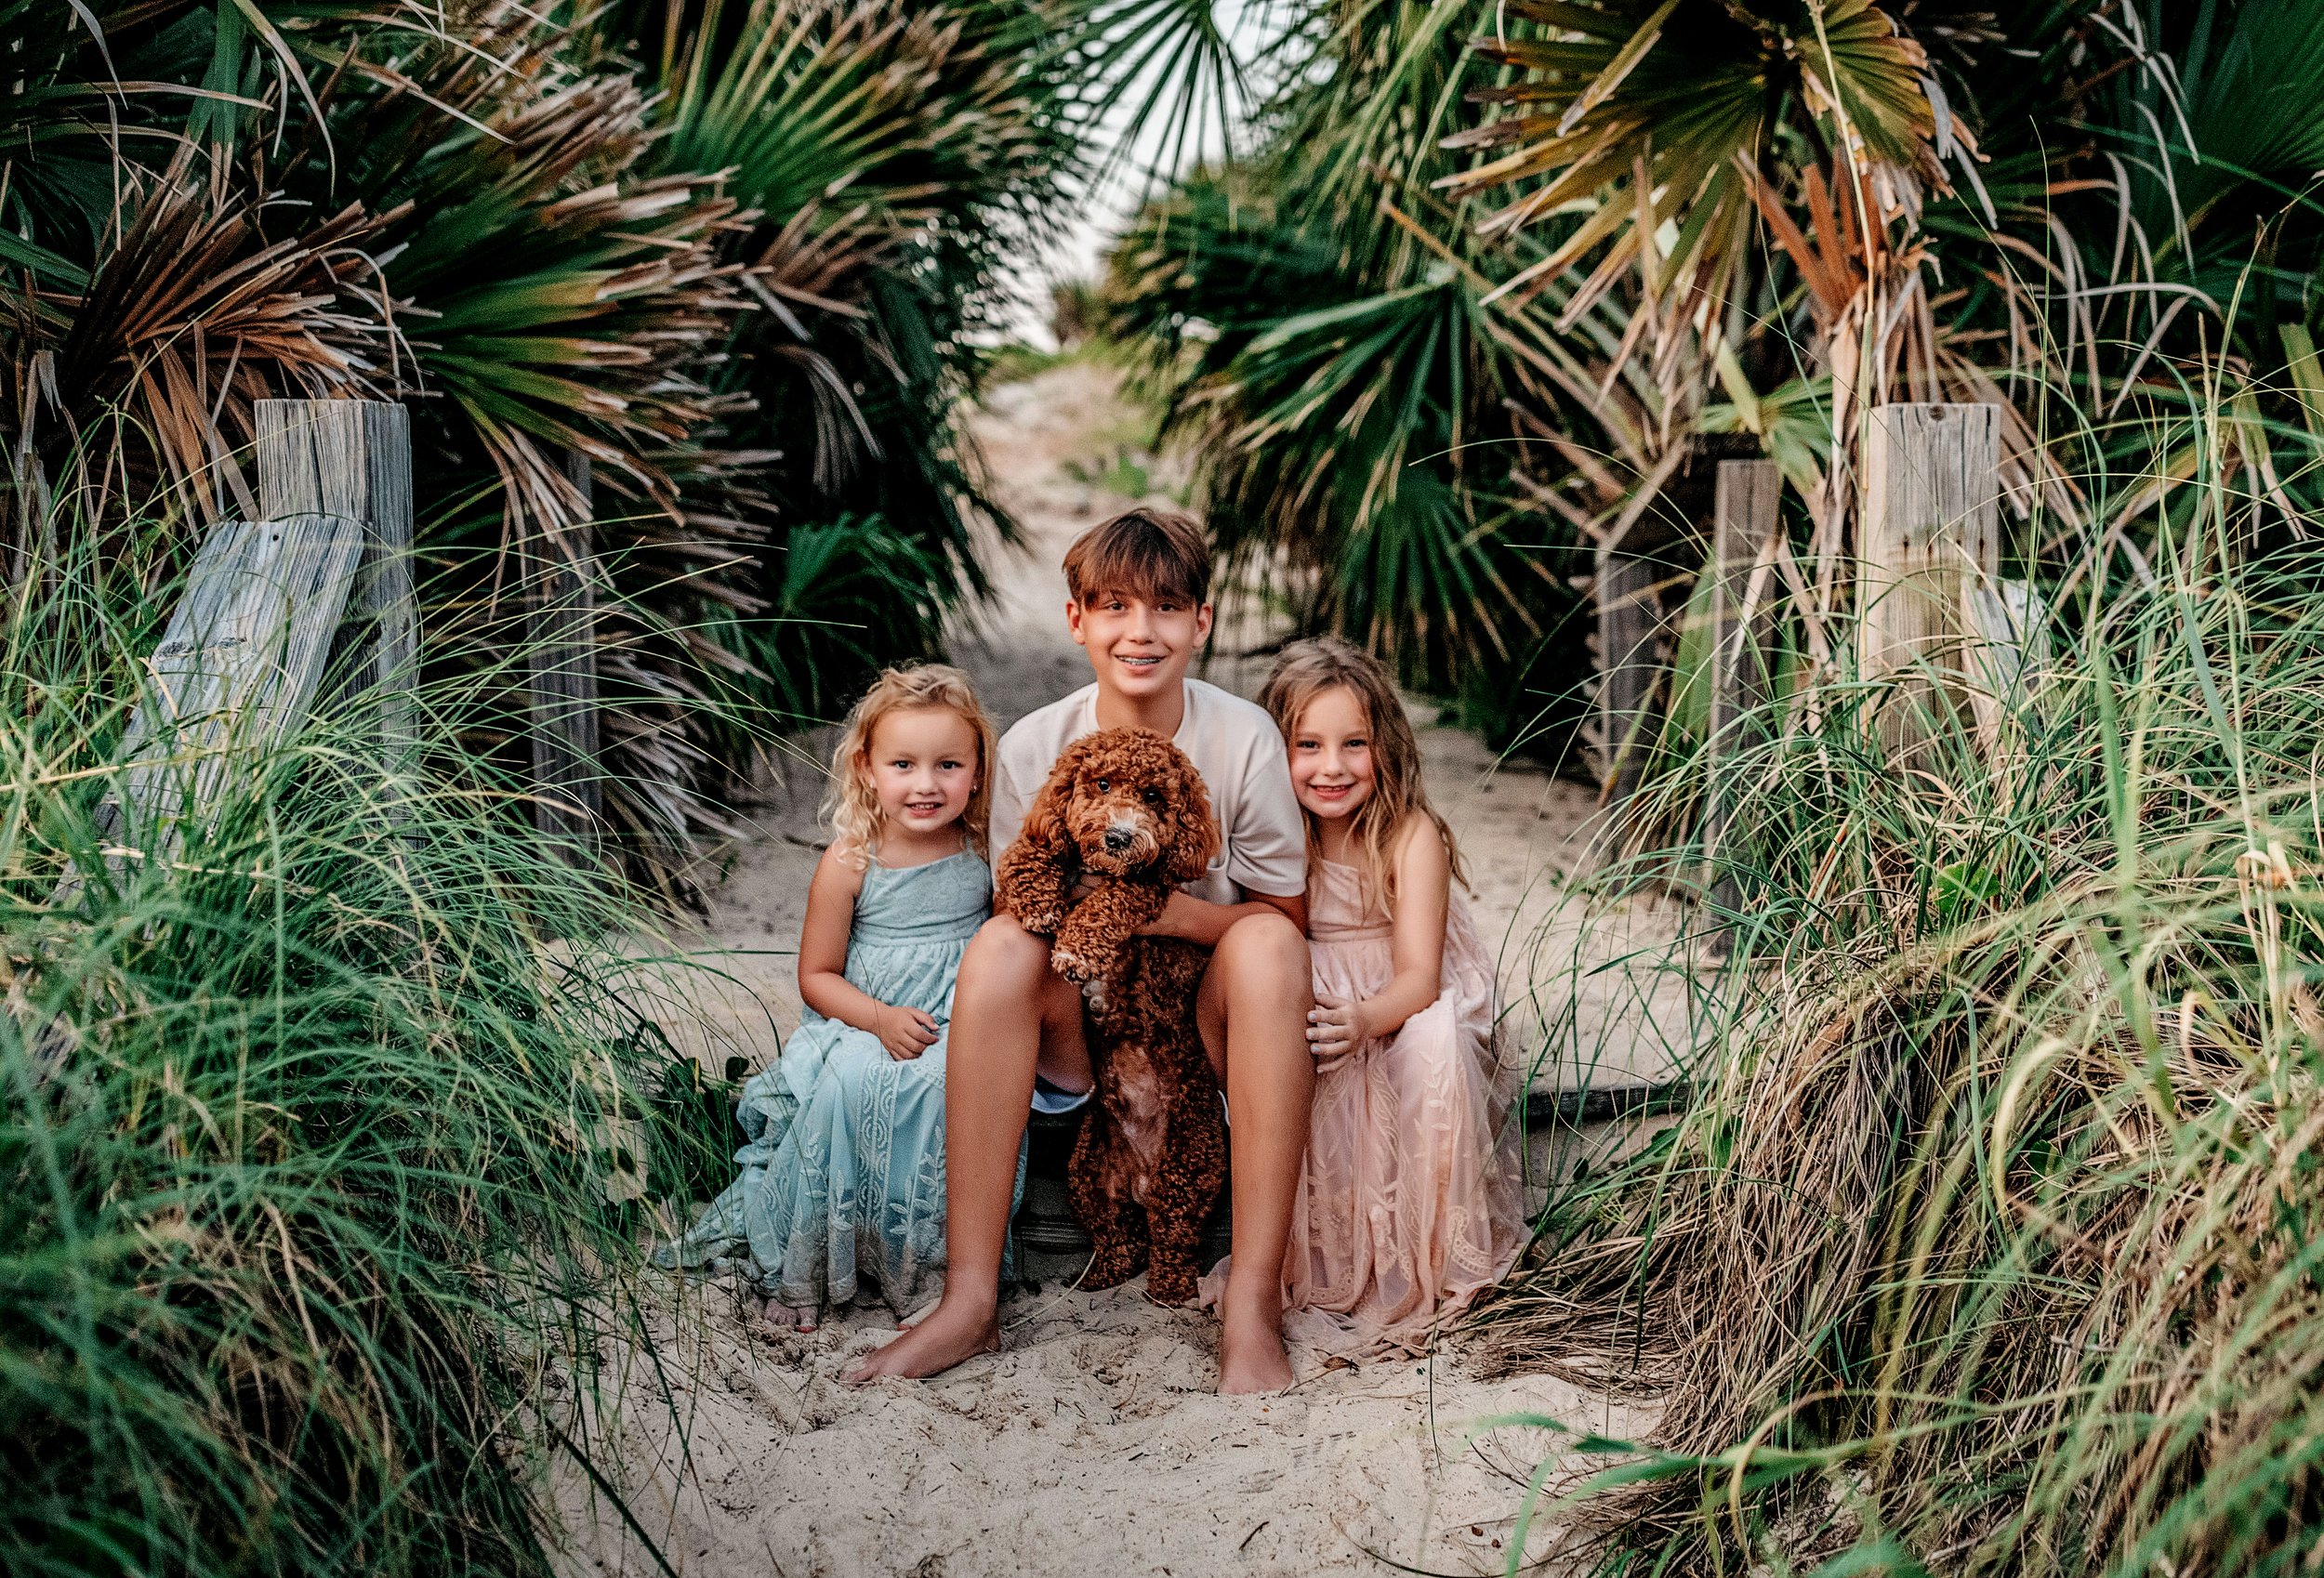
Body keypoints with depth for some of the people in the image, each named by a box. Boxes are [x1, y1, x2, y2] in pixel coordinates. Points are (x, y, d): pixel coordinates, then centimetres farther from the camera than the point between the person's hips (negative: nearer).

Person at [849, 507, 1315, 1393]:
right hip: (1081, 1030, 1)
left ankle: (1252, 1304, -32)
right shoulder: (1033, 748, -5)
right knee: (999, 946, -27)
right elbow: (1021, 908, 2)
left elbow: (1285, 914, -5)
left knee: (1266, 944, -31)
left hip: (1206, 1030, -1)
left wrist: (1169, 911, -23)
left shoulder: (1243, 738, -9)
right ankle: (971, 1300, -27)